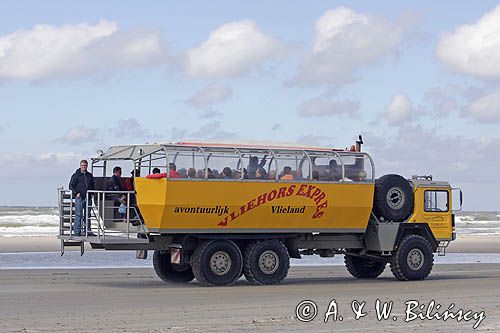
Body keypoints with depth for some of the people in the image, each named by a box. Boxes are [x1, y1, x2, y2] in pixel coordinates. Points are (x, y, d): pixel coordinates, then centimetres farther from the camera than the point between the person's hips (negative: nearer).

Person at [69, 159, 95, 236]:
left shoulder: (90, 175, 16)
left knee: (87, 215, 10)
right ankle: (77, 231, -5)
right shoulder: (76, 175, 1)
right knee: (78, 215, -7)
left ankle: (88, 231, 15)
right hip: (79, 198, -5)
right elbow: (71, 185, -1)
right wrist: (76, 193, -12)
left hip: (88, 198, 5)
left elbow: (92, 186, 25)